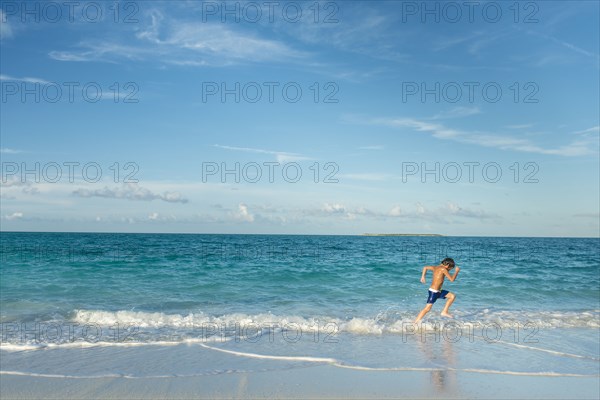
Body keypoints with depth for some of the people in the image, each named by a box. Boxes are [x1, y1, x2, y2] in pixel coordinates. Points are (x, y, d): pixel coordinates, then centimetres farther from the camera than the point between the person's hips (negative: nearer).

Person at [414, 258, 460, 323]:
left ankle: (444, 312, 15)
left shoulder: (436, 267, 10)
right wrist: (457, 271, -2)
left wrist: (423, 276, 22)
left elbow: (425, 268, 23)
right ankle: (415, 323, -7)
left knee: (452, 296, 12)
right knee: (427, 308, -9)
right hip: (433, 291, -9)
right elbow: (452, 279, -15)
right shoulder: (443, 269, -14)